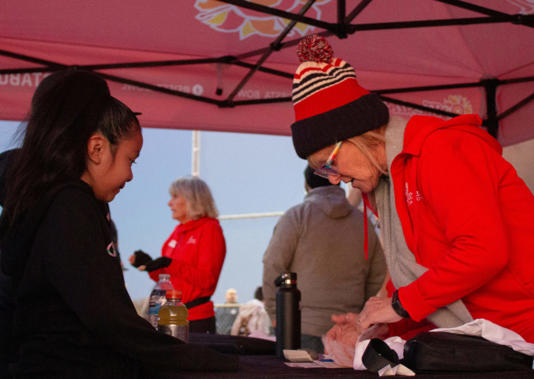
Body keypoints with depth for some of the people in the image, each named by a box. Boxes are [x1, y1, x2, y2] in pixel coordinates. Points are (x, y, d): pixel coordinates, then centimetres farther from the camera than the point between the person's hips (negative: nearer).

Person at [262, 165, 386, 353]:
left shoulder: (296, 216, 0)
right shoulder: (363, 223, 14)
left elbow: (274, 267, -5)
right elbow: (377, 280, 15)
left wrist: (276, 316, 2)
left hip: (302, 330, -4)